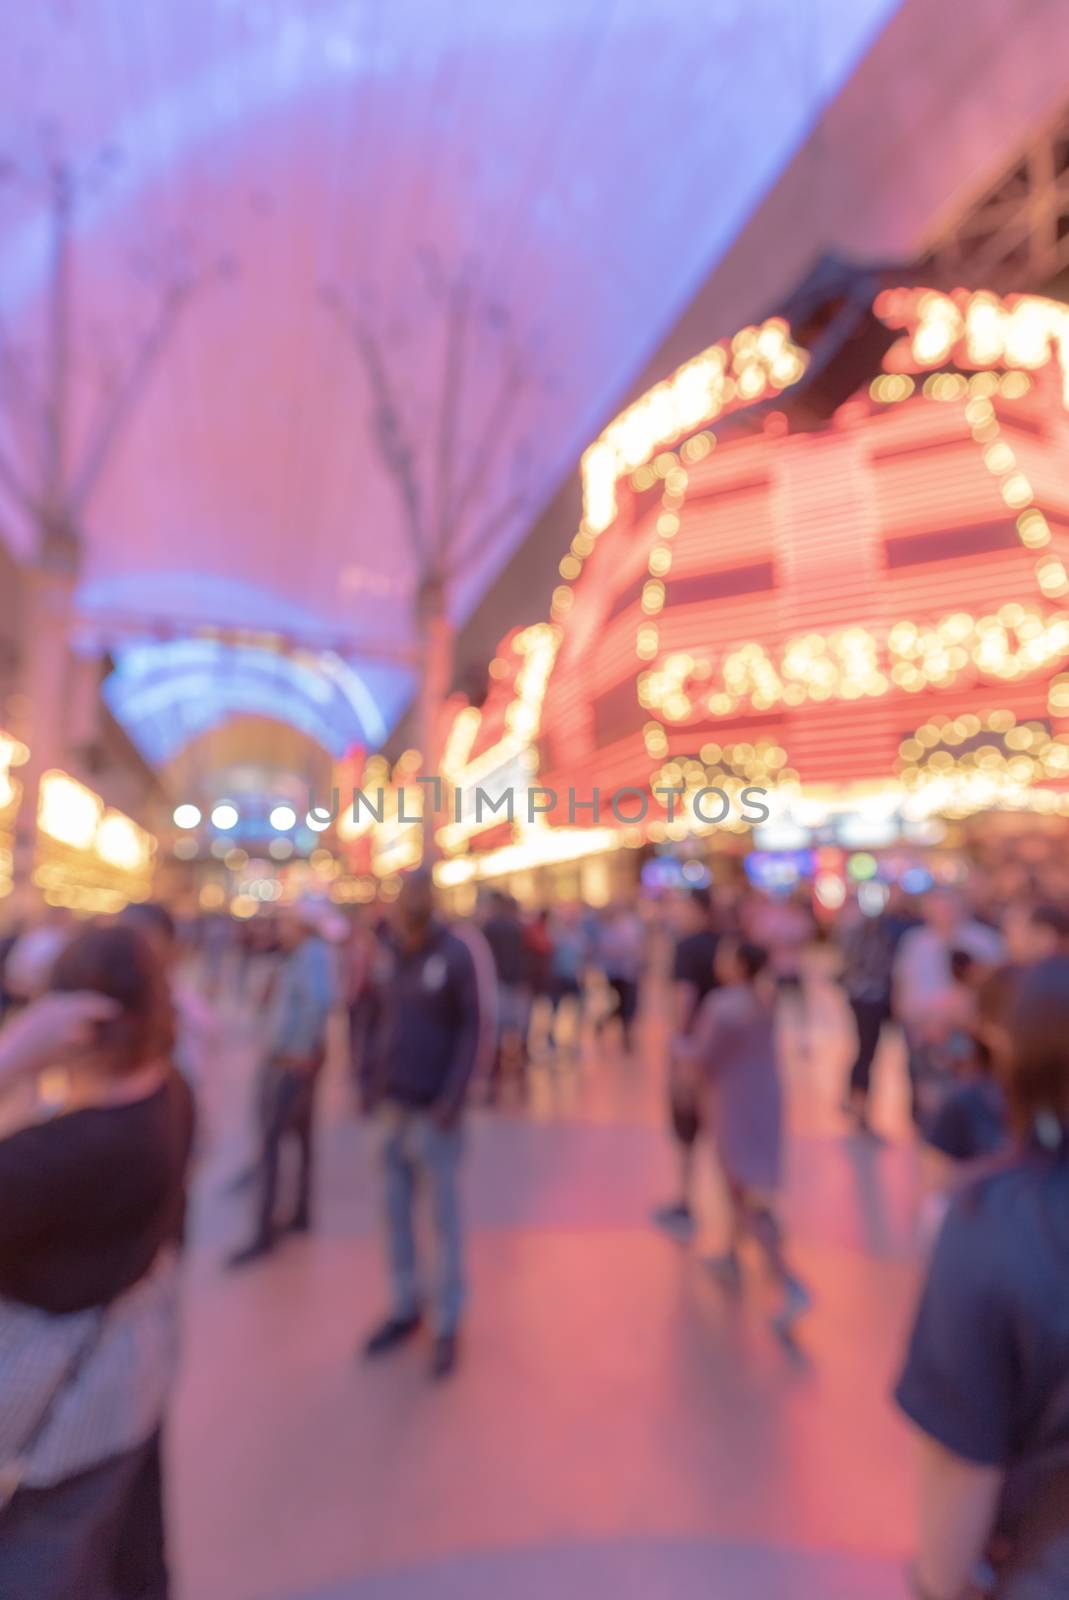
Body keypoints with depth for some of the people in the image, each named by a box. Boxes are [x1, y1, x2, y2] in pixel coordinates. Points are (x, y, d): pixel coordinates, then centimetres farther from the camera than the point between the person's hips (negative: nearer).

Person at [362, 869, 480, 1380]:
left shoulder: (454, 955, -12)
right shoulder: (391, 956, 6)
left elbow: (470, 1031, -12)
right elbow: (384, 1022, 11)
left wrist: (451, 1101, -17)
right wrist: (377, 1085, 7)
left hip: (434, 1112, -5)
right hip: (393, 1107, 6)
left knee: (444, 1218, 8)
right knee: (395, 1213, 17)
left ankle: (448, 1324, 26)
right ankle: (405, 1308, 36)